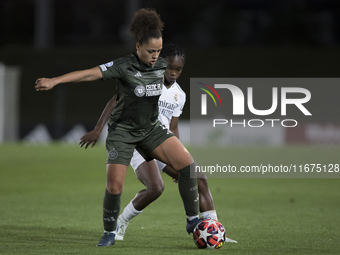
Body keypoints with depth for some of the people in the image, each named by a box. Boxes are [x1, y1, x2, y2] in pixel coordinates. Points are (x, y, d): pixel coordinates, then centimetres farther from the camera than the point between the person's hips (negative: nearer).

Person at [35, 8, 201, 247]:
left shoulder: (161, 65, -4)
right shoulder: (124, 67, -22)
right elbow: (89, 73, -30)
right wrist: (54, 81, -40)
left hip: (151, 129, 5)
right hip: (123, 131, -5)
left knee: (188, 165, -11)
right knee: (114, 187, -10)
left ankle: (193, 221, 0)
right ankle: (110, 233, 13)